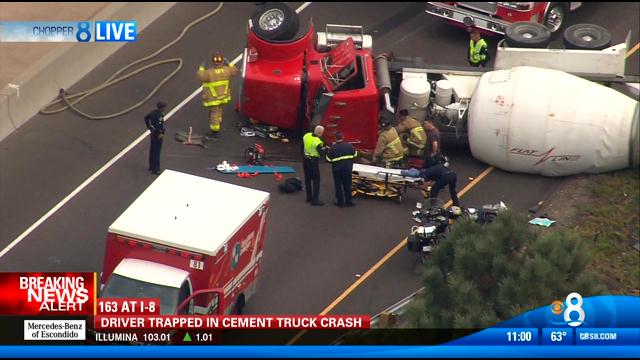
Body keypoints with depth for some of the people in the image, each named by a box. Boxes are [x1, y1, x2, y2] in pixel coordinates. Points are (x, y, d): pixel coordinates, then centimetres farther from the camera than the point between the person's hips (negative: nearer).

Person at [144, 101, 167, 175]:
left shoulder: (153, 112, 2)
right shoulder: (160, 115, -25)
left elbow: (146, 118, 14)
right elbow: (159, 125, -36)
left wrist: (149, 127, 18)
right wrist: (160, 134, -23)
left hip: (153, 134, 9)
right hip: (157, 136, -9)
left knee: (152, 151, 21)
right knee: (156, 152, -1)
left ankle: (151, 167, 34)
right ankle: (155, 169, 5)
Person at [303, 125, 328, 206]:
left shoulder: (306, 136, -2)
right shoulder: (317, 142, -23)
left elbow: (302, 146, 10)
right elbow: (321, 153, -21)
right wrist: (325, 148, -4)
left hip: (305, 159, 8)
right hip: (313, 161, -8)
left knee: (307, 179, 18)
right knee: (316, 181, -1)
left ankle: (309, 197, 28)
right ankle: (315, 200, -2)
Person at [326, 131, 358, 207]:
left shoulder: (332, 148, -14)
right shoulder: (349, 146, -8)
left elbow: (329, 159, -7)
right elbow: (354, 155, 6)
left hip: (337, 170, -2)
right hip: (347, 169, 2)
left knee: (338, 186, 9)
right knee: (347, 185, 13)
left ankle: (340, 202, 12)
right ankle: (349, 201, 17)